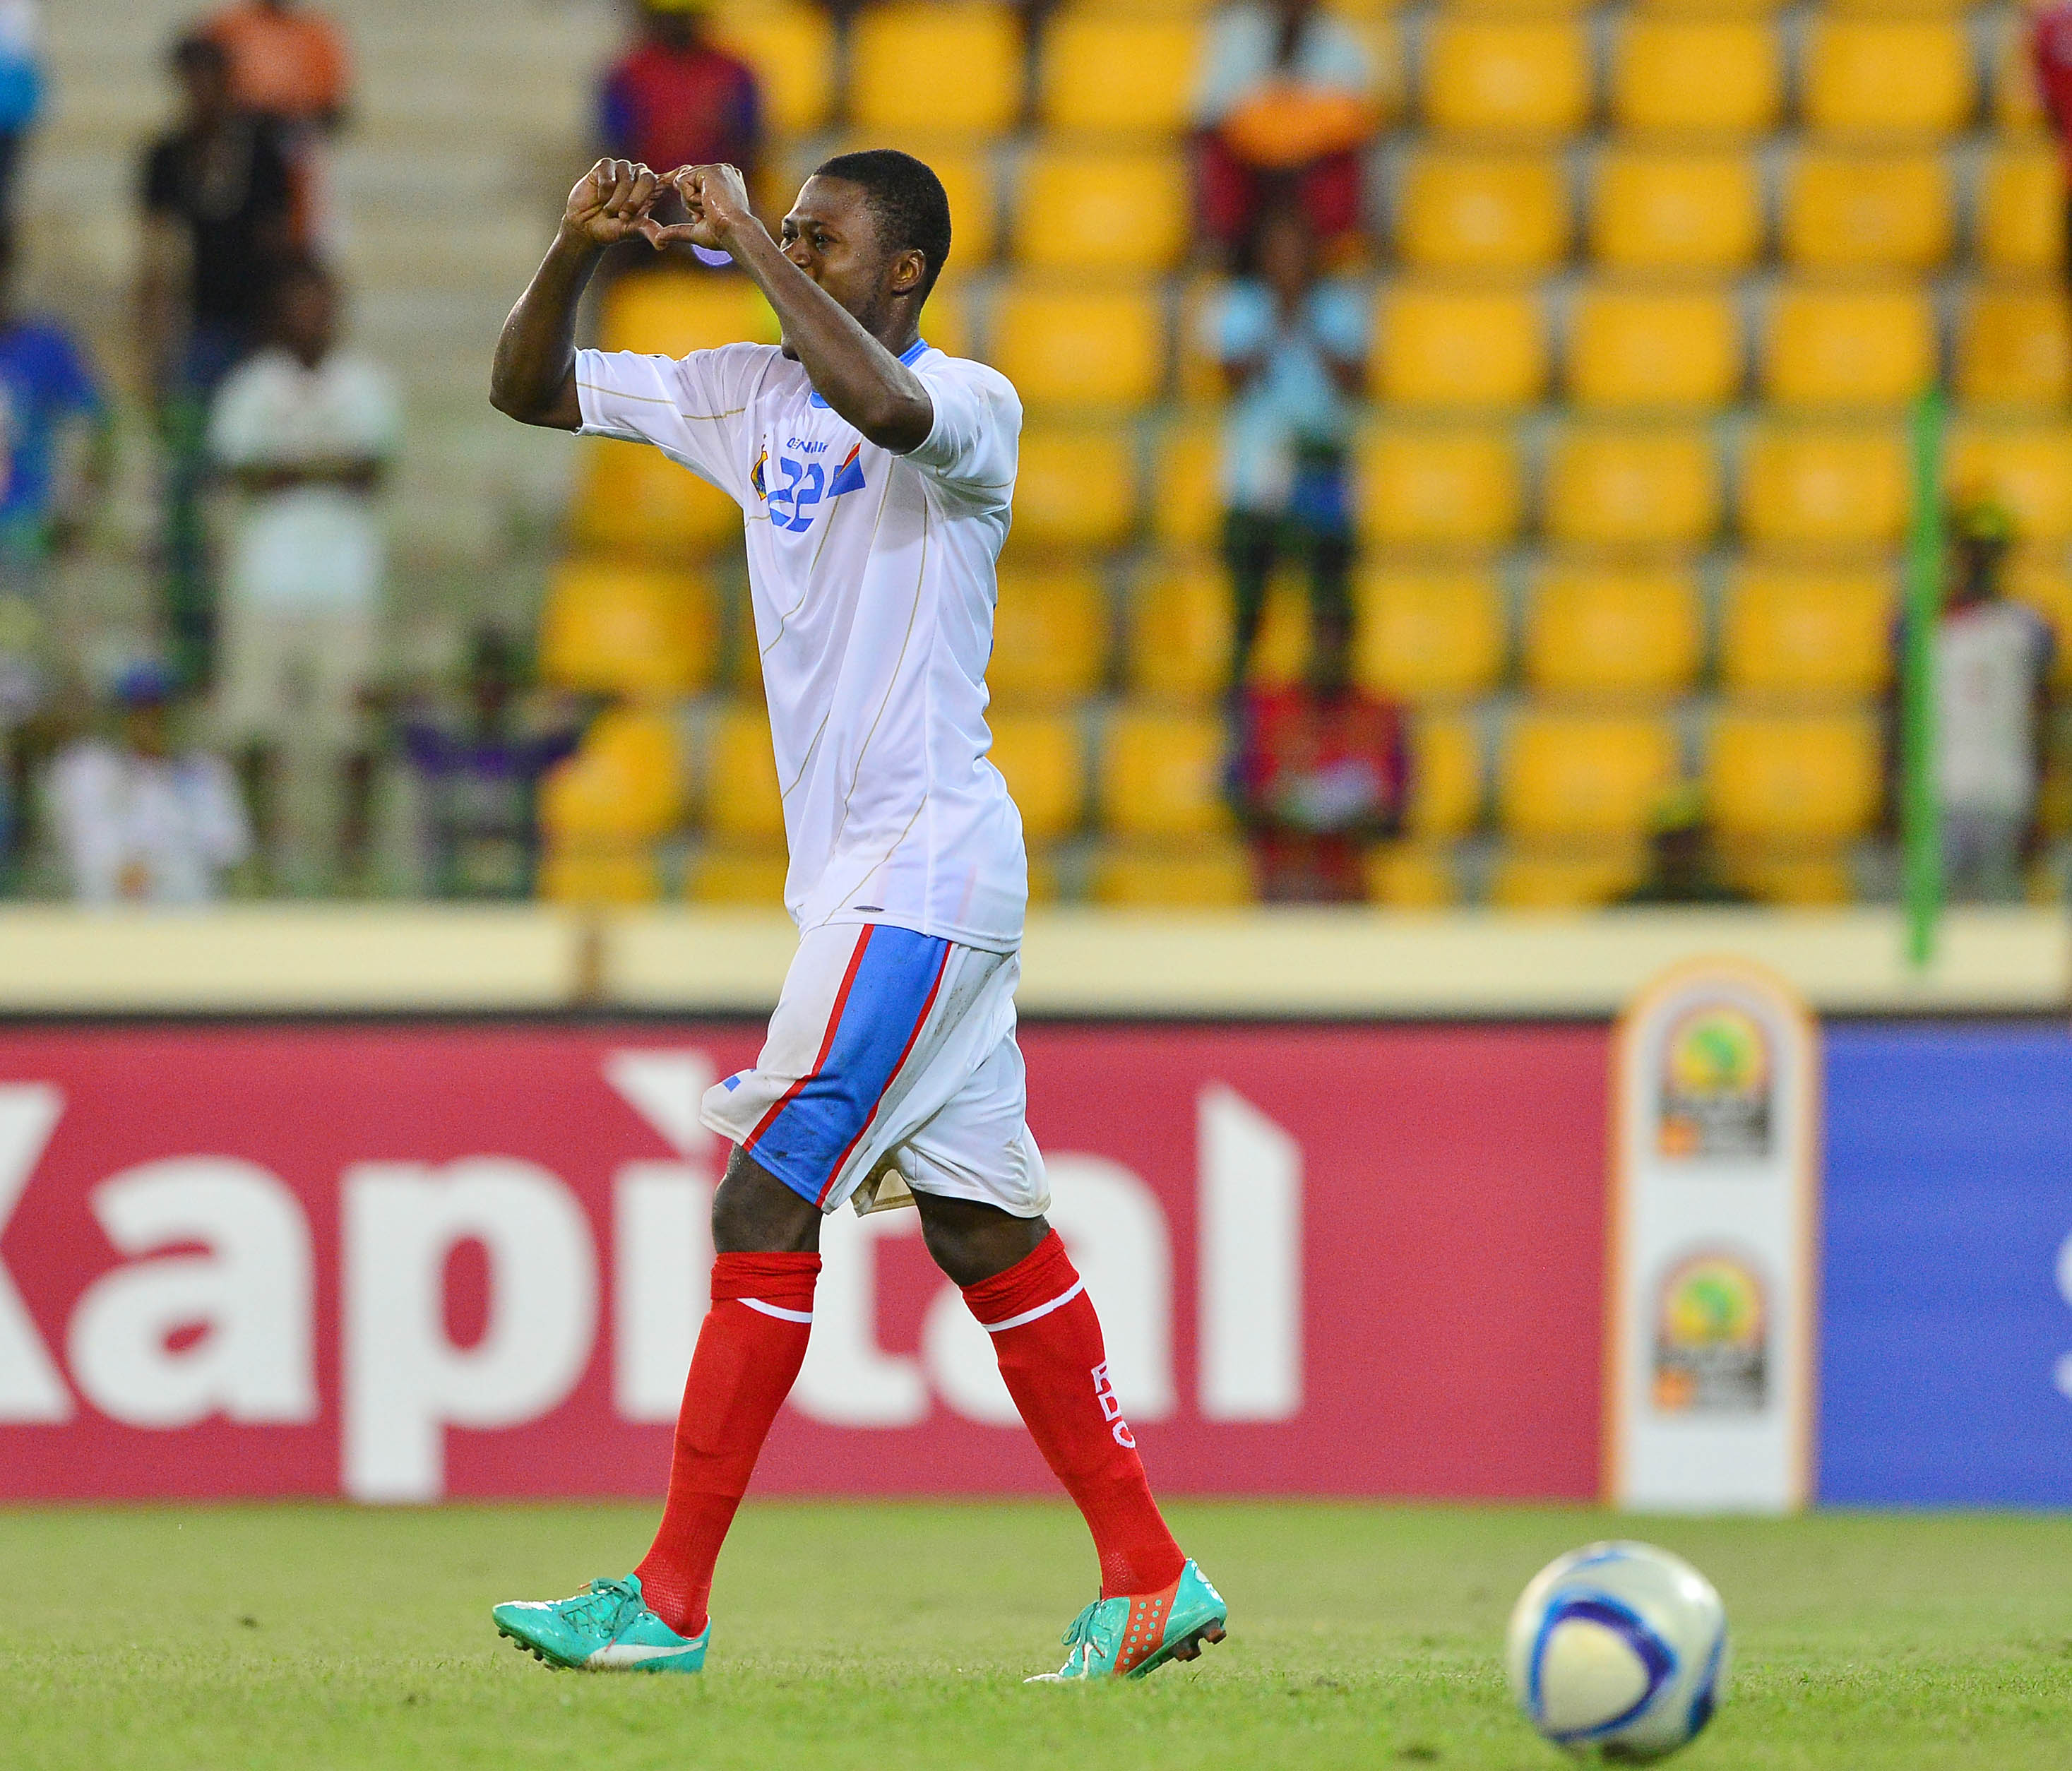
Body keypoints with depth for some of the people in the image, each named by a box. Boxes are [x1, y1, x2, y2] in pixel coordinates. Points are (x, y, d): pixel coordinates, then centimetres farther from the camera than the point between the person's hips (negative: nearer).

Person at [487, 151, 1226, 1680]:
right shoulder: (753, 395, 12)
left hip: (922, 871, -9)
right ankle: (1151, 1580, 13)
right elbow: (526, 390, 12)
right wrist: (582, 248, -5)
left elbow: (886, 407, -35)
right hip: (862, 871, 9)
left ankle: (670, 1600, -8)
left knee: (765, 1211, -10)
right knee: (985, 1232, 9)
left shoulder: (974, 405, -10)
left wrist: (751, 243, -25)